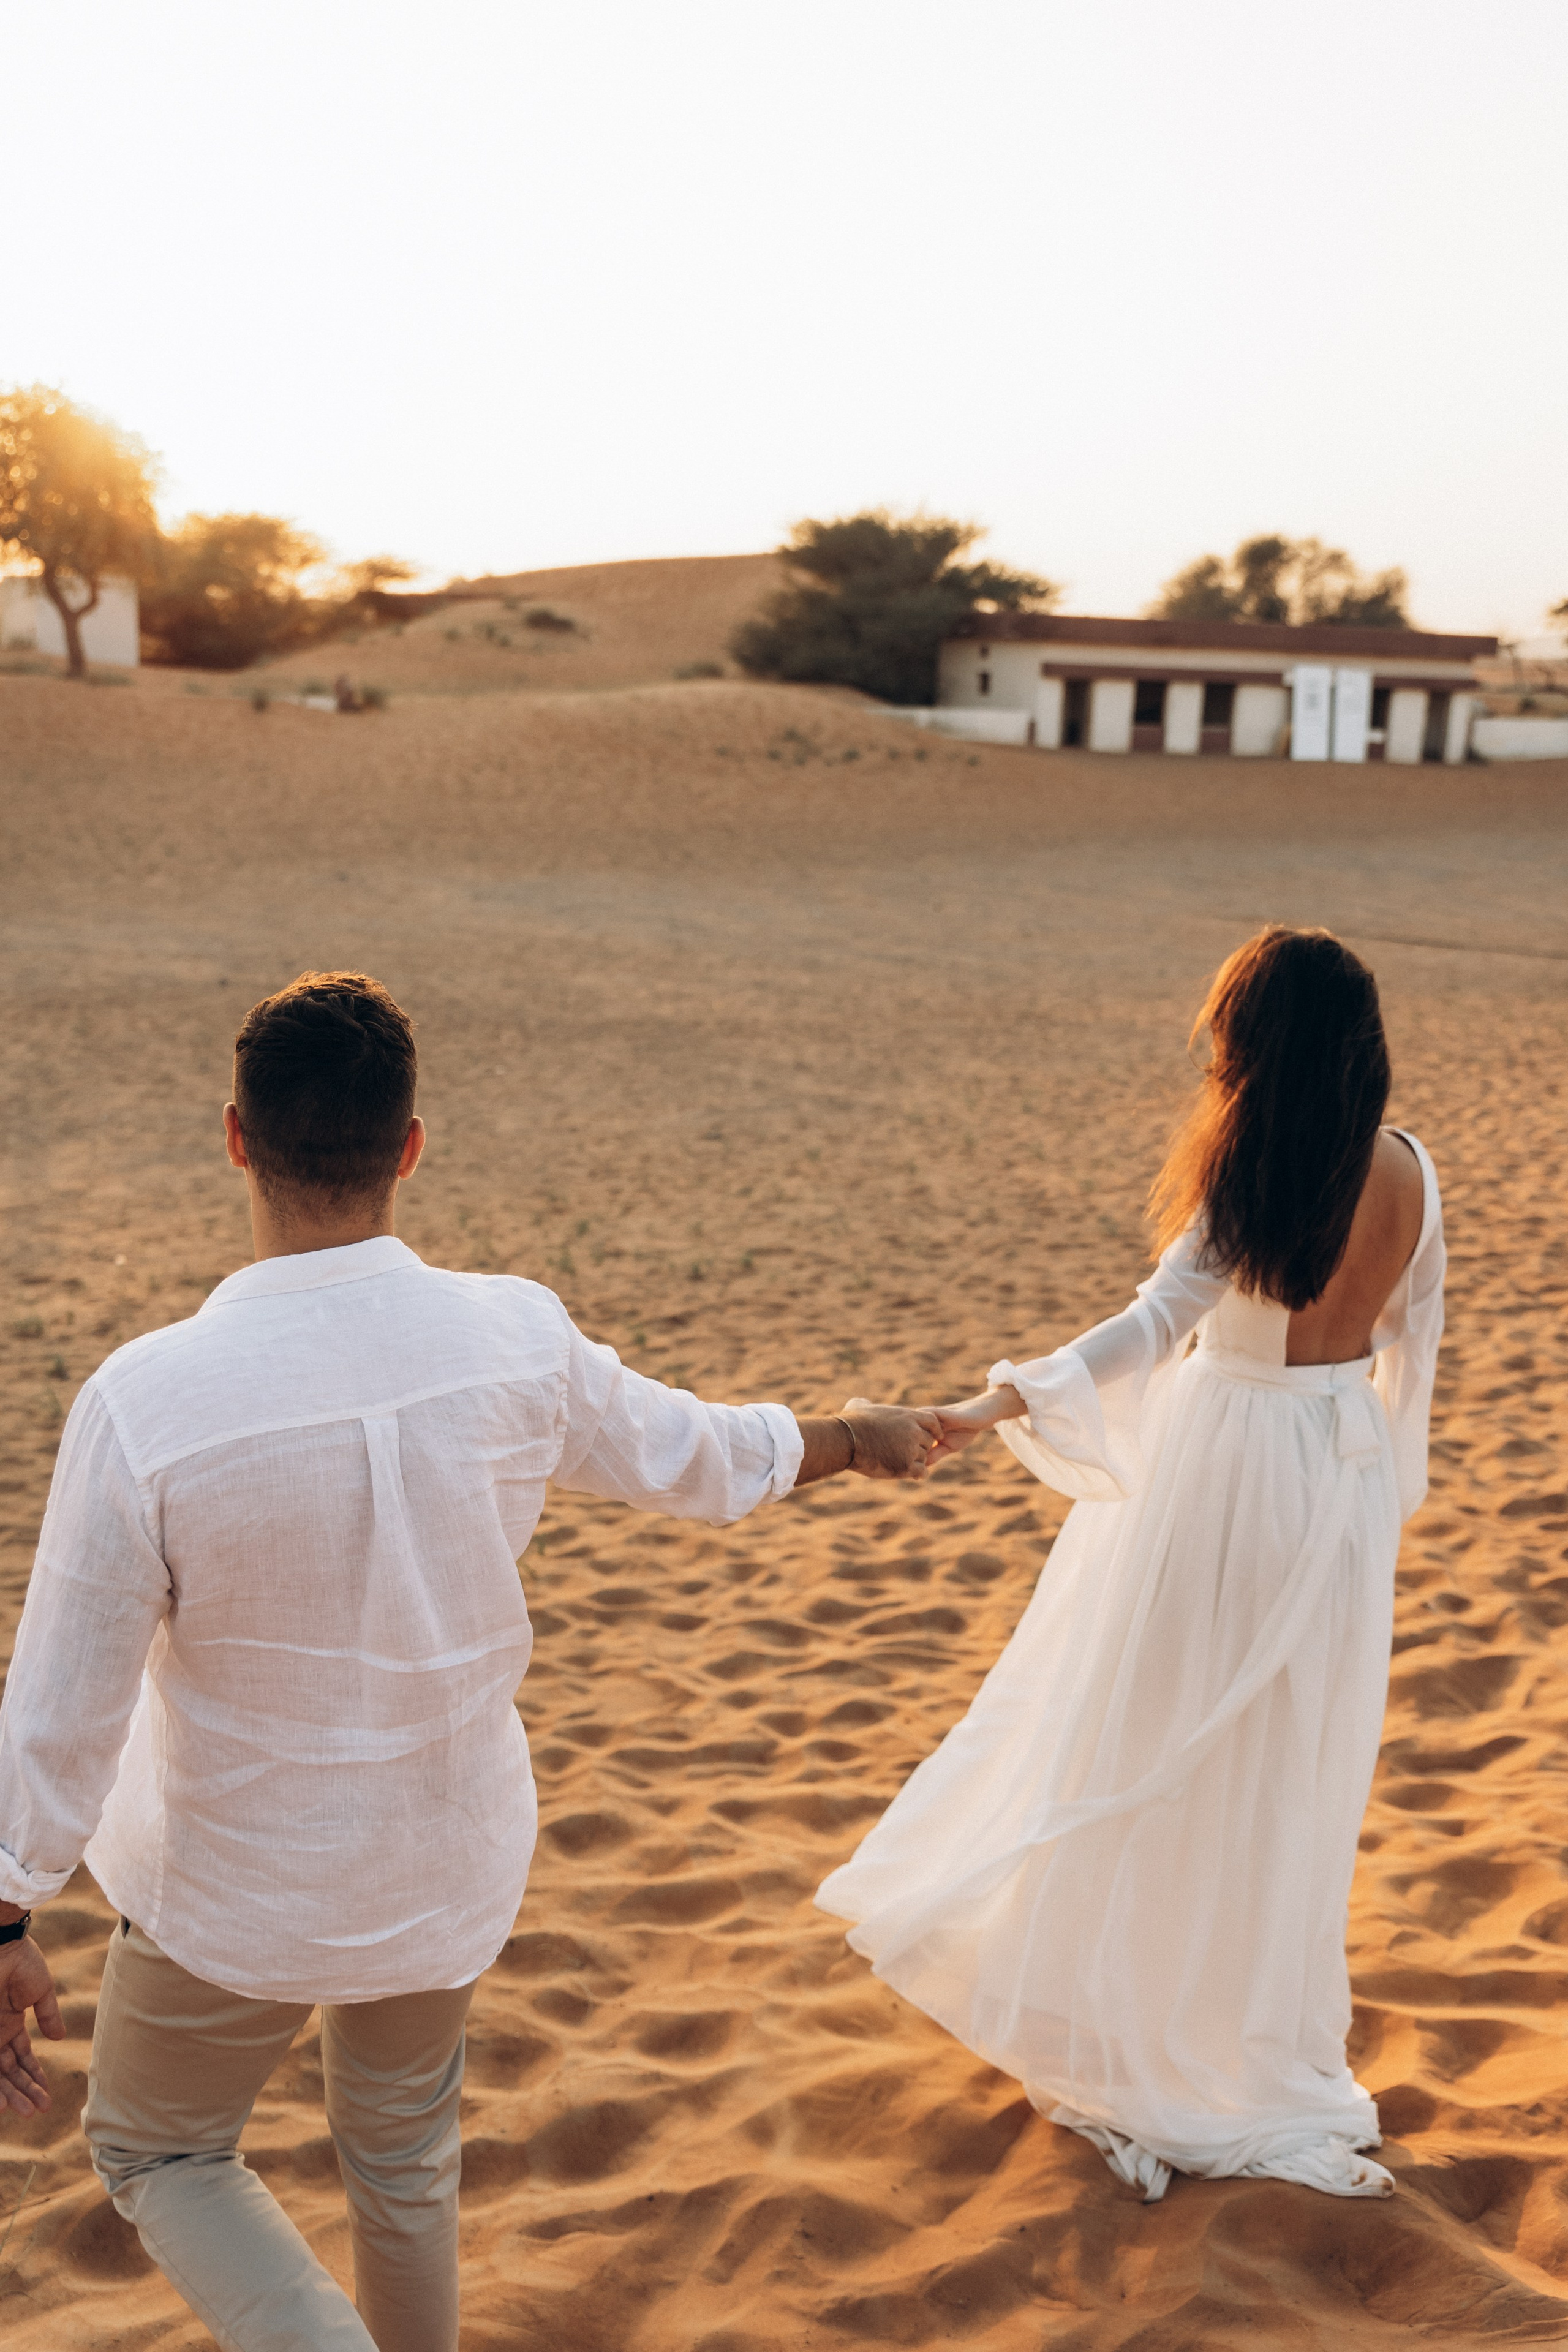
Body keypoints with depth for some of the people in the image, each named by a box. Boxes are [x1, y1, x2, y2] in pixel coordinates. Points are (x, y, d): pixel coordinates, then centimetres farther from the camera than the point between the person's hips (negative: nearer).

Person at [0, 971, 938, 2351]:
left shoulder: (144, 1403, -27)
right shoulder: (518, 1340, -18)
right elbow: (698, 1461, 0)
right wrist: (863, 1437, 19)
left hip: (238, 1897, -3)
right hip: (453, 1868, 3)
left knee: (158, 2154, 24)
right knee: (407, 2153, 28)